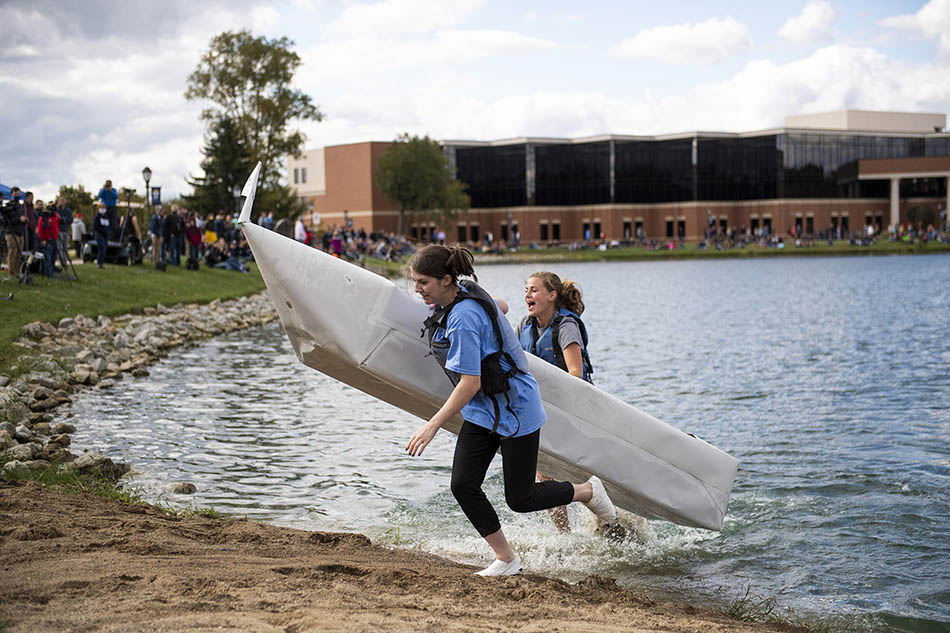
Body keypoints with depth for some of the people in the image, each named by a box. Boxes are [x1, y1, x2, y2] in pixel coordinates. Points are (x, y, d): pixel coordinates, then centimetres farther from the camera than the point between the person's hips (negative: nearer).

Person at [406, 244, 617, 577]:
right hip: (481, 411, 9)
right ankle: (506, 560, 10)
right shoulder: (465, 292, 0)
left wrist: (432, 425, -27)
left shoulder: (462, 319, -28)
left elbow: (470, 384, -28)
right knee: (463, 485, -2)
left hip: (514, 409, -9)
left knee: (520, 499, 1)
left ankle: (588, 490, 26)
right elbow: (500, 306, 21)